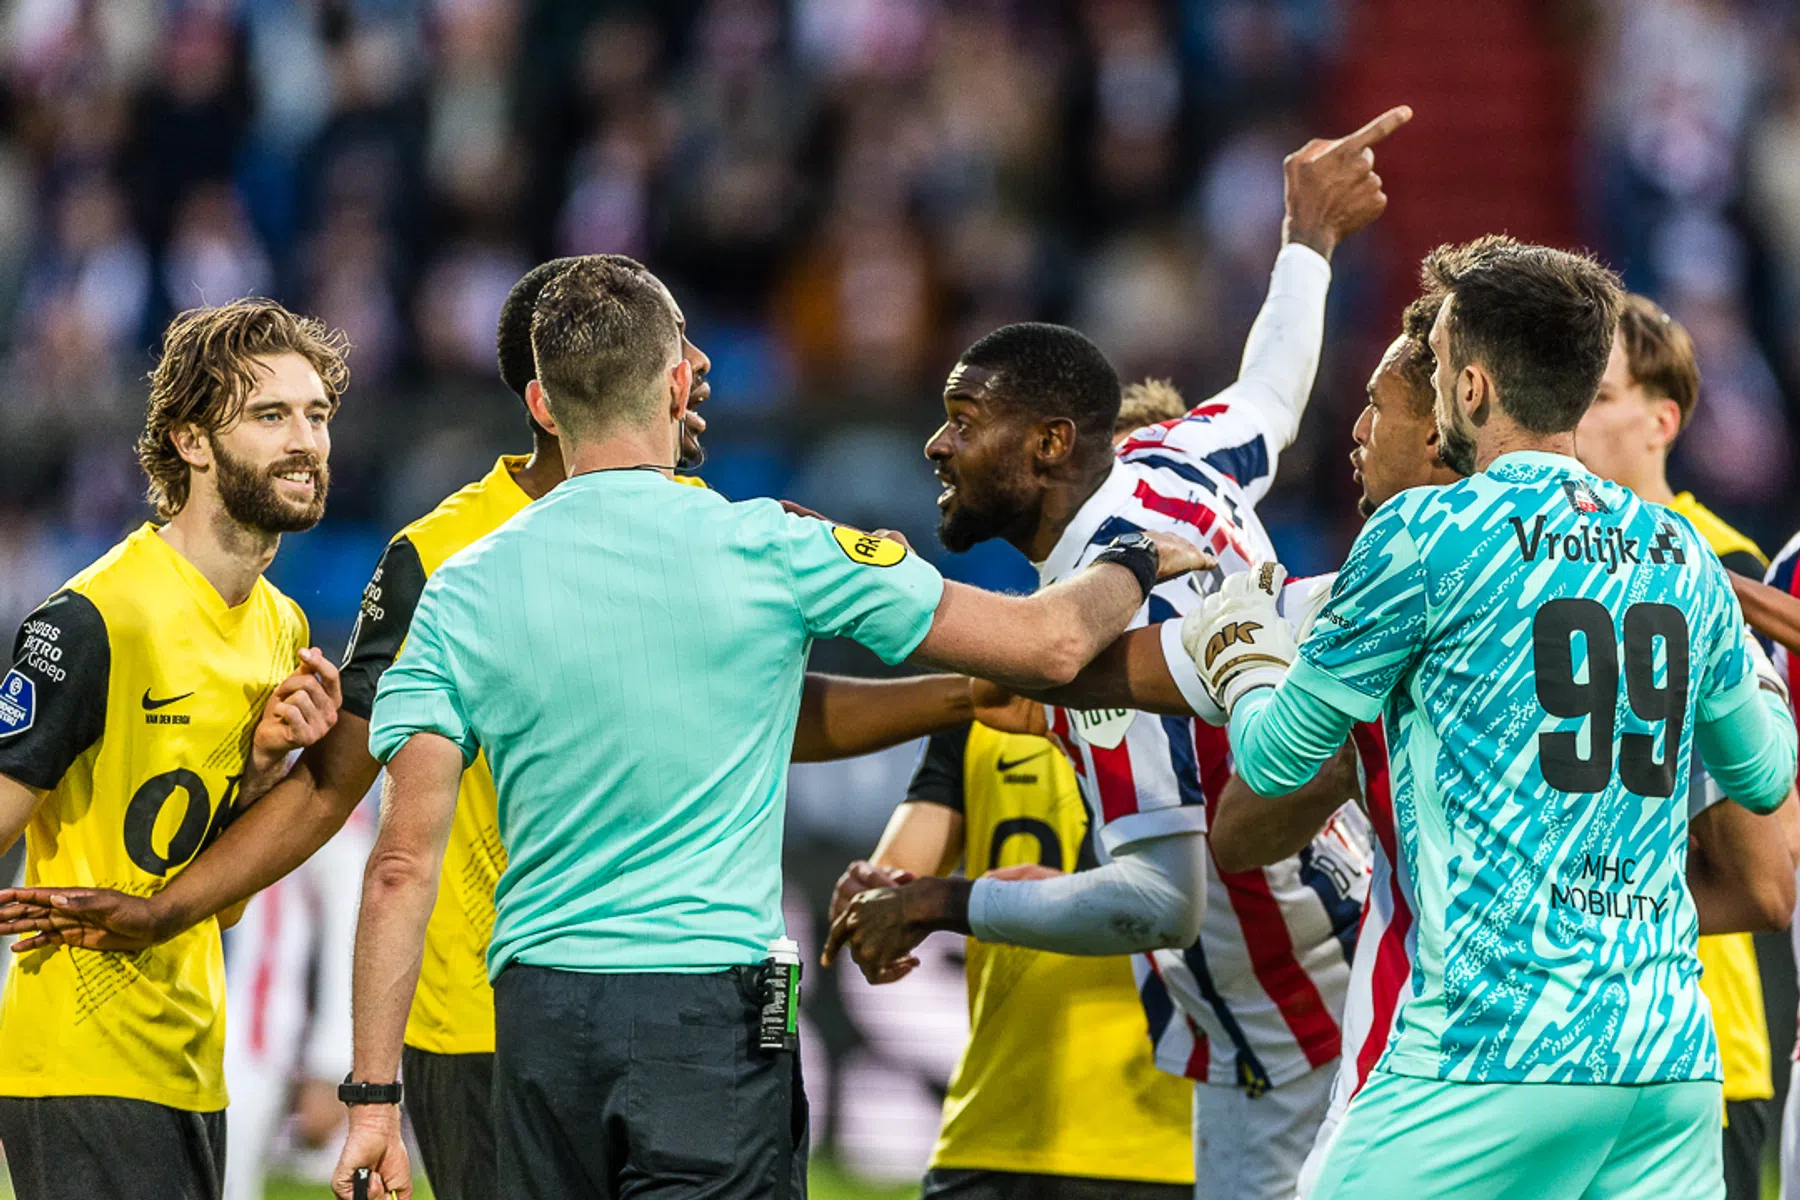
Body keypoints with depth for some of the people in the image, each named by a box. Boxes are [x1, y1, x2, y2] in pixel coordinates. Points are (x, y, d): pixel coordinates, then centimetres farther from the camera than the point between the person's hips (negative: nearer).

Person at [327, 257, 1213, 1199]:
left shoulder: (461, 595, 3)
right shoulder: (768, 551, -3)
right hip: (712, 1011, -3)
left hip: (538, 1016, 3)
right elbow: (1049, 644, 3)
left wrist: (373, 1095, 1)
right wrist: (1137, 565, 25)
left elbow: (403, 865, -2)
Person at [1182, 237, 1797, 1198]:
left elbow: (1276, 758, 4)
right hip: (1674, 1062, 6)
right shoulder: (1682, 554, 12)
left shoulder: (1425, 535, -4)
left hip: (1490, 1054, -6)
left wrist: (1238, 651, 26)